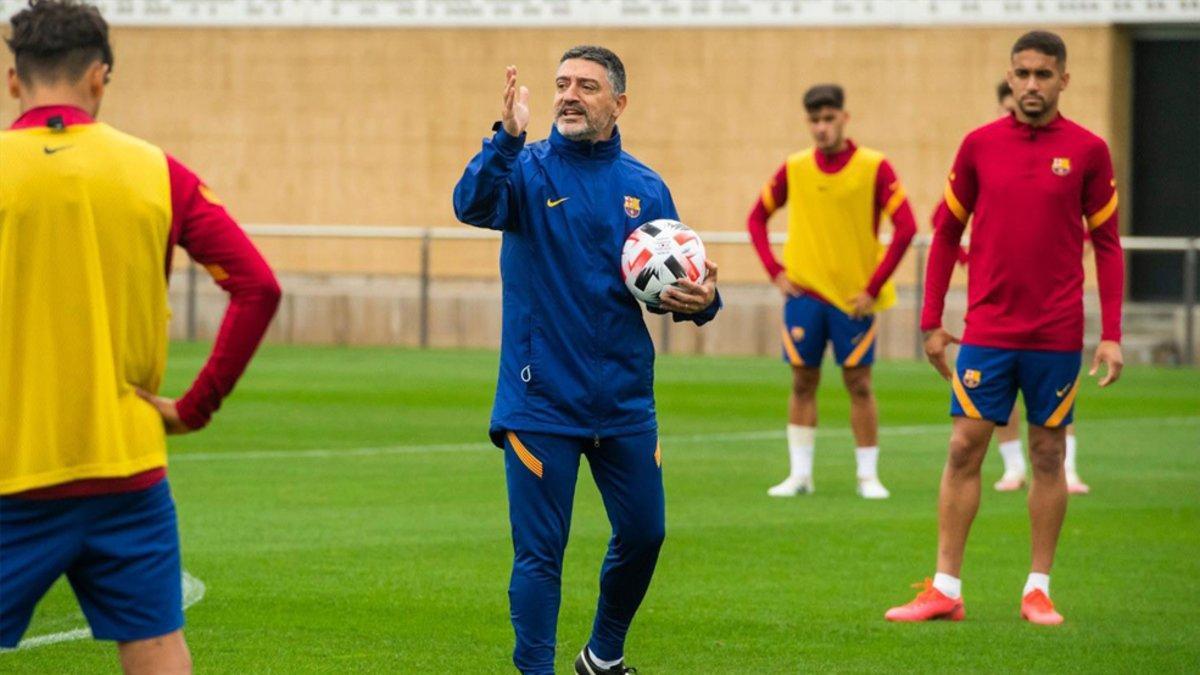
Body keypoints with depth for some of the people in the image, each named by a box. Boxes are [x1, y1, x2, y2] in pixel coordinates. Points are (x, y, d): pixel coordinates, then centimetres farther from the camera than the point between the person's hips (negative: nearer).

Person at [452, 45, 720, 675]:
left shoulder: (644, 187, 6)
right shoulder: (528, 169, -4)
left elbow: (679, 283, 12)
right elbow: (473, 205, -25)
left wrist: (702, 300, -11)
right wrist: (507, 138, -41)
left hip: (624, 402, 4)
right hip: (541, 403, -4)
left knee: (643, 535, 11)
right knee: (539, 552, -2)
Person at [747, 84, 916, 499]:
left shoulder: (874, 167, -6)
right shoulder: (794, 169, 4)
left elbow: (905, 228, -10)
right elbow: (756, 219, 14)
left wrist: (873, 287, -11)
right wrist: (775, 272, 2)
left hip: (854, 296, -3)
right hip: (804, 292, 3)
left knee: (859, 383, 0)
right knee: (803, 382, 4)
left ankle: (868, 476, 7)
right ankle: (800, 474, 10)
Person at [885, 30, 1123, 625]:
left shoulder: (1088, 151, -1)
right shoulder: (980, 145, 3)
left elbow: (1107, 243, 2)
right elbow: (946, 232, 9)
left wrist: (1112, 335, -4)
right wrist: (932, 323, 6)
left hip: (1057, 335, -1)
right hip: (987, 330, 1)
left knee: (1048, 454, 5)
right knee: (963, 448, -2)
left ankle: (1038, 590, 13)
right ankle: (945, 590, 2)